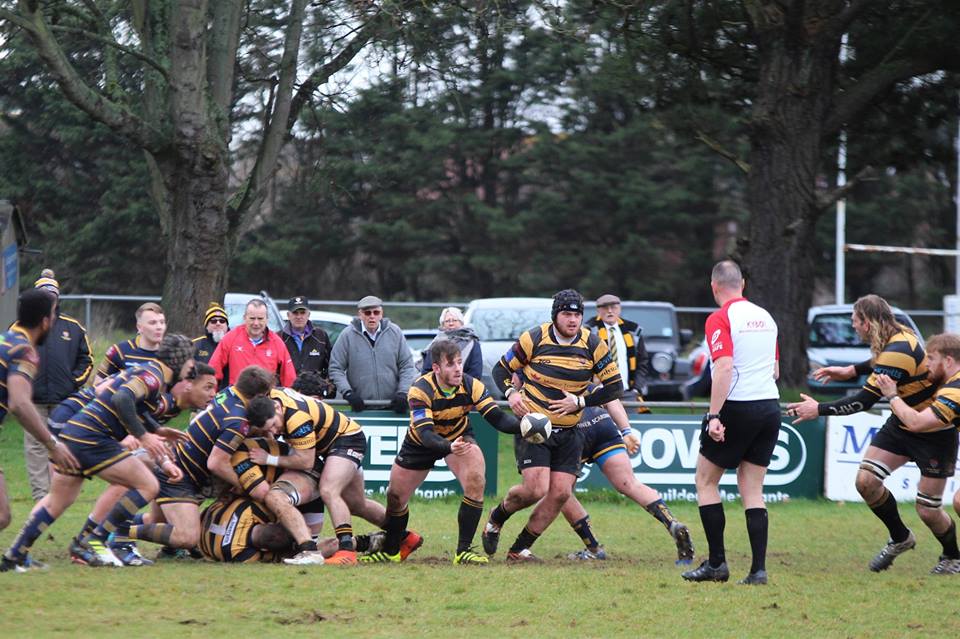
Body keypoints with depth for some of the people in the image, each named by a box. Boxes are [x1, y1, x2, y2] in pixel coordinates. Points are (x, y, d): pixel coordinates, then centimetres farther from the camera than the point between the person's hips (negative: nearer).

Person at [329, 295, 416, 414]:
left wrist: (403, 393, -4)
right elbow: (335, 369, 2)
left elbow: (407, 366, 8)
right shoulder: (348, 335, -1)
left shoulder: (394, 332, 4)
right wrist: (347, 393, -10)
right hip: (360, 407, -2)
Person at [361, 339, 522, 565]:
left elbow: (497, 418, -24)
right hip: (421, 443, -1)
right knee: (395, 496, 6)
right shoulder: (421, 390, -33)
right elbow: (425, 433, -41)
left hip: (459, 437, 1)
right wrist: (449, 447, -60)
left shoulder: (471, 386, -24)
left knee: (475, 481, -26)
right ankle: (390, 551, 35)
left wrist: (521, 426, -45)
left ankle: (463, 551, -16)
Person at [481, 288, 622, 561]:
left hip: (569, 433, 4)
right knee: (536, 489, -17)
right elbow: (501, 369, 3)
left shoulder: (592, 344, -4)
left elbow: (614, 387, 0)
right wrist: (511, 393, -16)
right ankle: (496, 519, 14)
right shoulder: (533, 339, -9)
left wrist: (580, 402, -11)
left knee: (561, 493, -6)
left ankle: (520, 549, 9)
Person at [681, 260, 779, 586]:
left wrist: (714, 416, -22)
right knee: (752, 490, 9)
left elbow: (724, 367, -21)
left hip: (737, 408, -6)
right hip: (770, 407, 6)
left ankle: (716, 563, 4)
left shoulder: (720, 319, -9)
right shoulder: (765, 317, 13)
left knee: (705, 480, 8)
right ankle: (758, 569, 0)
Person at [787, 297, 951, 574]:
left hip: (934, 433, -9)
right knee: (866, 481, -3)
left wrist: (818, 409, -21)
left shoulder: (898, 351, -30)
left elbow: (865, 400, -28)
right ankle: (900, 539, 18)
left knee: (927, 511, -5)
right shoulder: (899, 335, -4)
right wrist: (851, 371, 17)